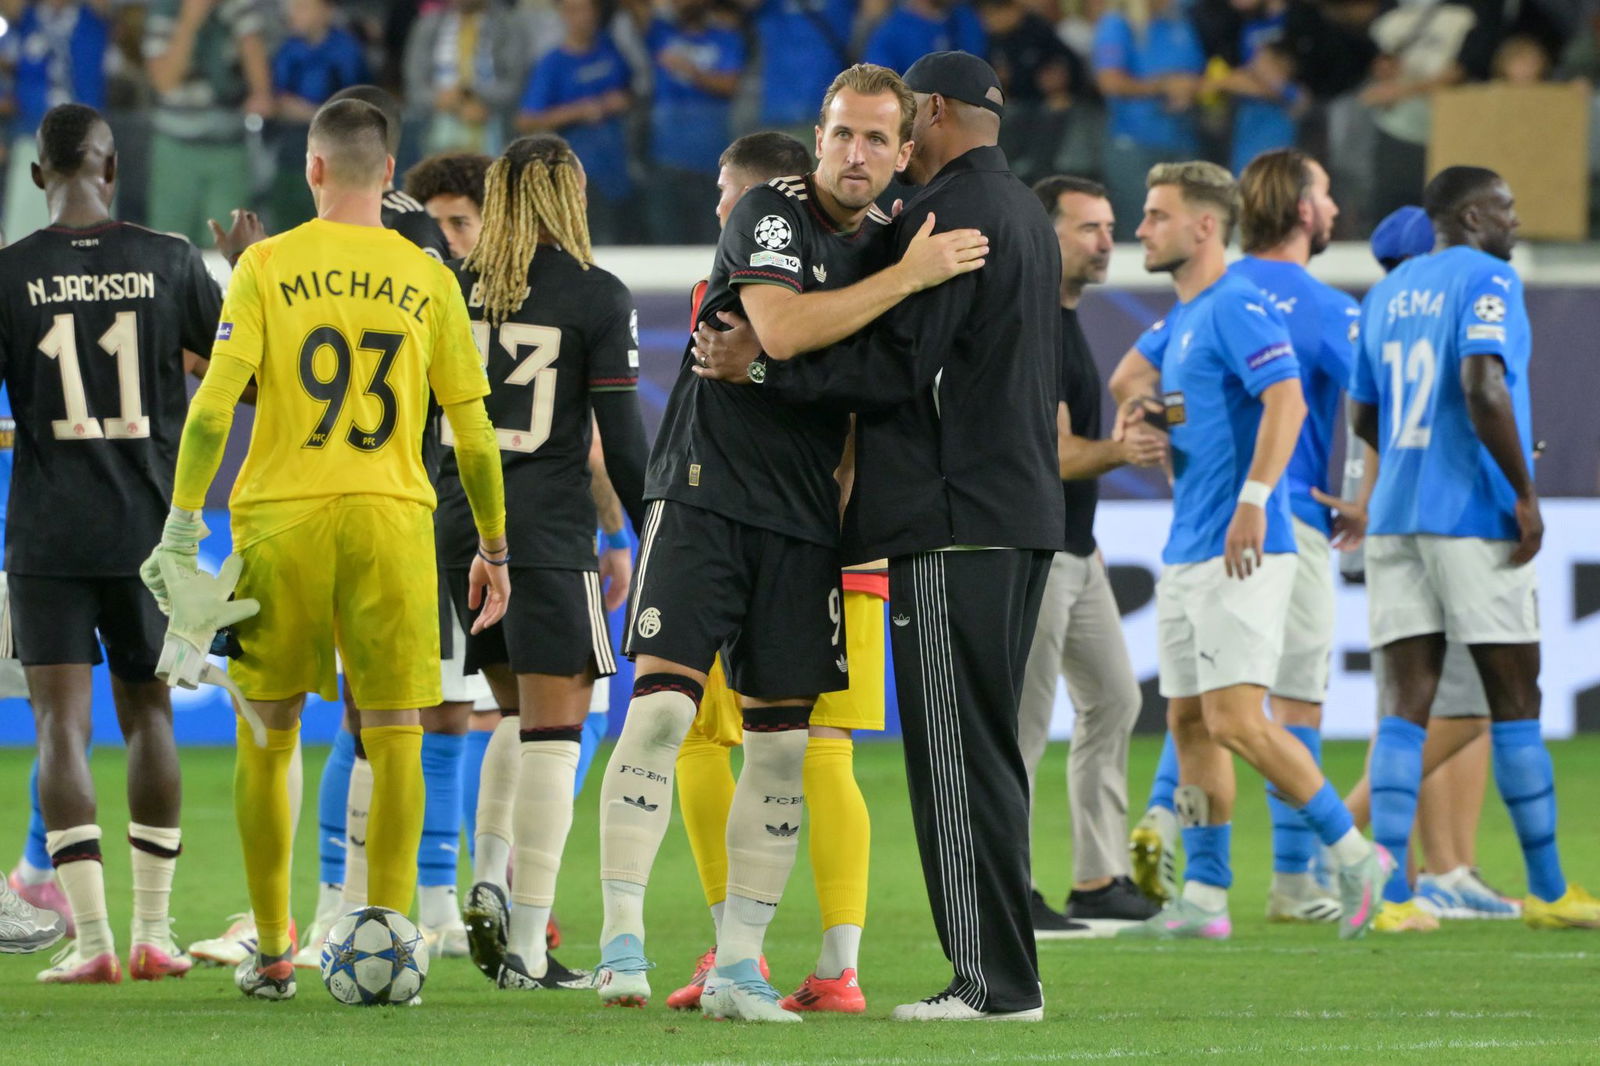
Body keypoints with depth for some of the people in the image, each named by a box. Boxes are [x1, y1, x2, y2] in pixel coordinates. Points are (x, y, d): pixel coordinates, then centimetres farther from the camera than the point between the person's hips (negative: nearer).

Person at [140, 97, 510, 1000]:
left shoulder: (266, 267, 2)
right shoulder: (429, 281, 6)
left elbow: (216, 401, -7)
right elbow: (474, 433, 7)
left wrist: (183, 521, -3)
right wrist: (495, 549, 16)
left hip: (279, 518, 0)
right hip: (392, 519, 0)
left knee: (268, 737, 10)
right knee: (396, 737, 3)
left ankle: (272, 951, 13)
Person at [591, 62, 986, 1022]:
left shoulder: (893, 241, 12)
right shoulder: (770, 213, -6)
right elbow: (782, 328, -23)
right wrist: (910, 277, -20)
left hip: (805, 518, 6)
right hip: (706, 494, -6)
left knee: (784, 742, 2)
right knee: (661, 707, -15)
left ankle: (739, 965, 7)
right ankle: (622, 941, -11)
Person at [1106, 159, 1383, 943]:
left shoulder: (1236, 306, -11)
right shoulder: (1182, 317, 19)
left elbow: (1286, 399, -24)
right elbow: (1135, 373, 39)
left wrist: (1254, 499, -33)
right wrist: (1139, 395, 14)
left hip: (1241, 554, -10)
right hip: (1187, 551, 10)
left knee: (1235, 719, -15)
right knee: (1189, 723, 8)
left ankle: (1353, 855, -5)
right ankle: (1203, 899, 10)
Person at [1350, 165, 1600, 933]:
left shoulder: (1387, 294, 16)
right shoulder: (1487, 280, -7)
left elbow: (1364, 419, 21)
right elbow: (1483, 387, -21)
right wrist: (1524, 490, -16)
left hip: (1395, 518, 6)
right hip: (1473, 518, -6)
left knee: (1406, 703, 0)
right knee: (1514, 699, 3)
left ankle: (1391, 891, -10)